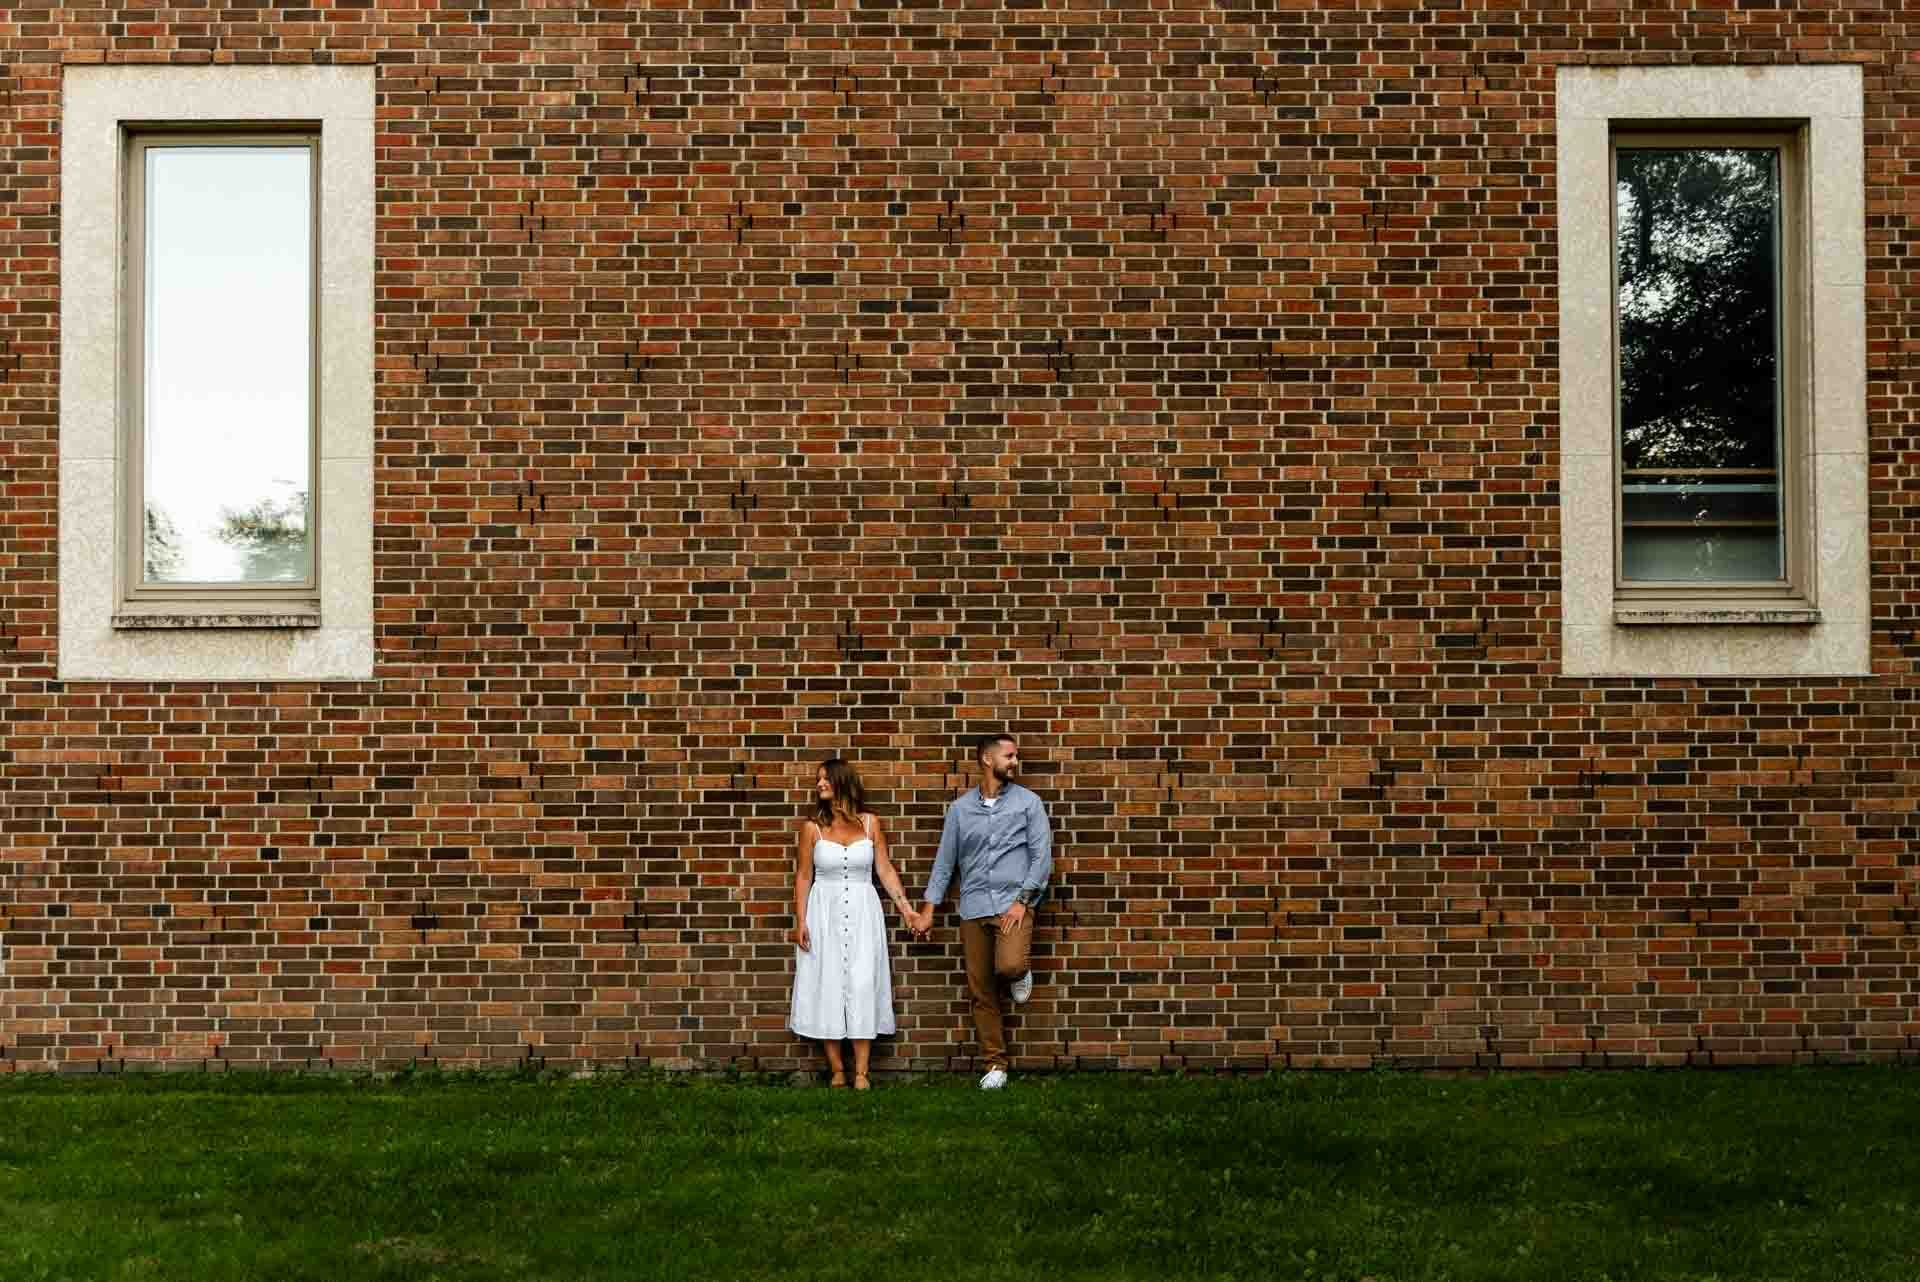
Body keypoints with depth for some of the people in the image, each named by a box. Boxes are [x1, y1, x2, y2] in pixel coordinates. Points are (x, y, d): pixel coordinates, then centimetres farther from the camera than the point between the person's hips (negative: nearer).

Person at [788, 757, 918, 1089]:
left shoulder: (870, 822, 2)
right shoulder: (812, 827, 0)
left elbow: (885, 869, 5)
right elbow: (803, 876, 2)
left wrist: (905, 906, -2)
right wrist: (800, 921, -4)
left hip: (862, 912, 0)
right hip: (825, 912, 0)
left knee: (862, 986, -4)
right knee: (827, 987, 0)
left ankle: (861, 1073, -2)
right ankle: (837, 1071, 7)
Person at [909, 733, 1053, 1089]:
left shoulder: (1028, 802, 3)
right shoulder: (960, 808, 9)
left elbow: (1042, 856, -2)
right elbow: (944, 861, 12)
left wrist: (1022, 901, -12)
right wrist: (928, 909, 6)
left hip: (1013, 904, -3)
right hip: (973, 908, 3)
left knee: (1009, 965, -27)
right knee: (981, 990, 4)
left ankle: (1020, 974, 10)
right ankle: (995, 1064, 15)